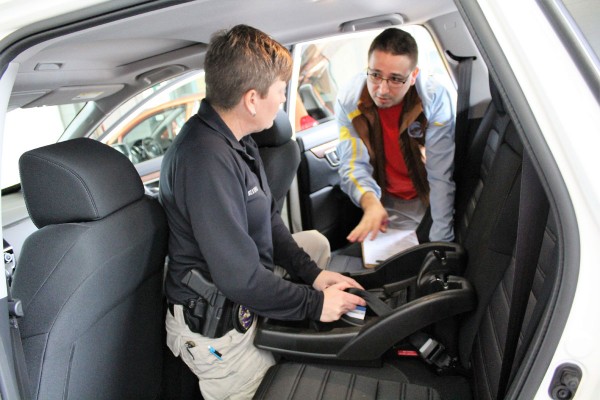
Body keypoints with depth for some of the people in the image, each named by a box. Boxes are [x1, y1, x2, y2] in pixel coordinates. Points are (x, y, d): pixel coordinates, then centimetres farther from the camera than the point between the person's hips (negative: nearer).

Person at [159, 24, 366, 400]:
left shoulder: (236, 140, 1)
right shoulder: (206, 159, -33)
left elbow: (269, 220, 7)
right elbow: (240, 280, -31)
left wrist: (313, 273, -2)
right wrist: (315, 304, -17)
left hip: (243, 301, 9)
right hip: (216, 329, -9)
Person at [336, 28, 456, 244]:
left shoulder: (435, 100, -23)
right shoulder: (349, 100, -18)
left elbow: (441, 177, -23)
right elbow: (353, 165, -18)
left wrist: (440, 243, -25)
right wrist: (370, 201, -40)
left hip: (427, 201, 0)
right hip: (384, 203, 1)